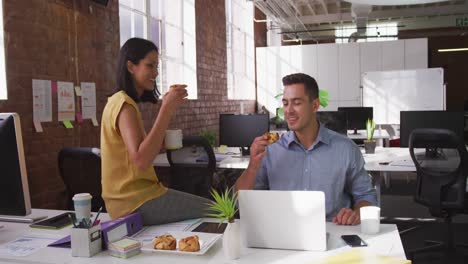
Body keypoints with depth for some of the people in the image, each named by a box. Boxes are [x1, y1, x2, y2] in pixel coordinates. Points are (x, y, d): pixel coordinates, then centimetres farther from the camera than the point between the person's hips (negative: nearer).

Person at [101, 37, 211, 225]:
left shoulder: (118, 101, 14)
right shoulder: (125, 105, -17)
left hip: (128, 198, 10)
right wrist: (167, 110, -28)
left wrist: (168, 107, 6)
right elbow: (141, 160, -29)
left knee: (205, 204, 19)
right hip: (136, 202, -10)